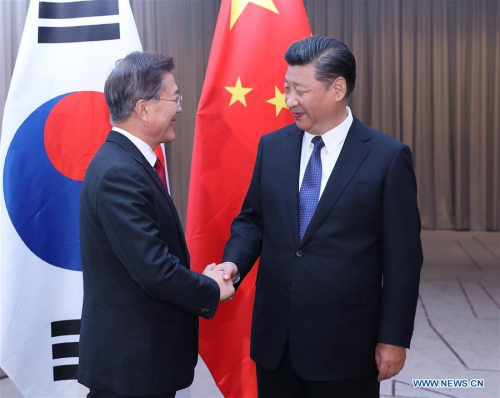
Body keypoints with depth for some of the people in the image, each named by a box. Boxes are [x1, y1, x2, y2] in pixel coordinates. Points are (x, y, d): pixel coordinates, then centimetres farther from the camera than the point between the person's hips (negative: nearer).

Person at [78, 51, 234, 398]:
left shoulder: (126, 159, 6)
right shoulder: (119, 174, -24)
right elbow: (154, 270, -26)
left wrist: (199, 280, -2)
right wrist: (212, 290, -11)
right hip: (130, 359, -9)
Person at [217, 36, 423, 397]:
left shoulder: (388, 156, -8)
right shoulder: (272, 146, 4)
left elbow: (402, 256, -7)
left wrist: (394, 337, -6)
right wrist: (234, 262, -8)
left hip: (345, 340, -3)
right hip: (275, 335, 4)